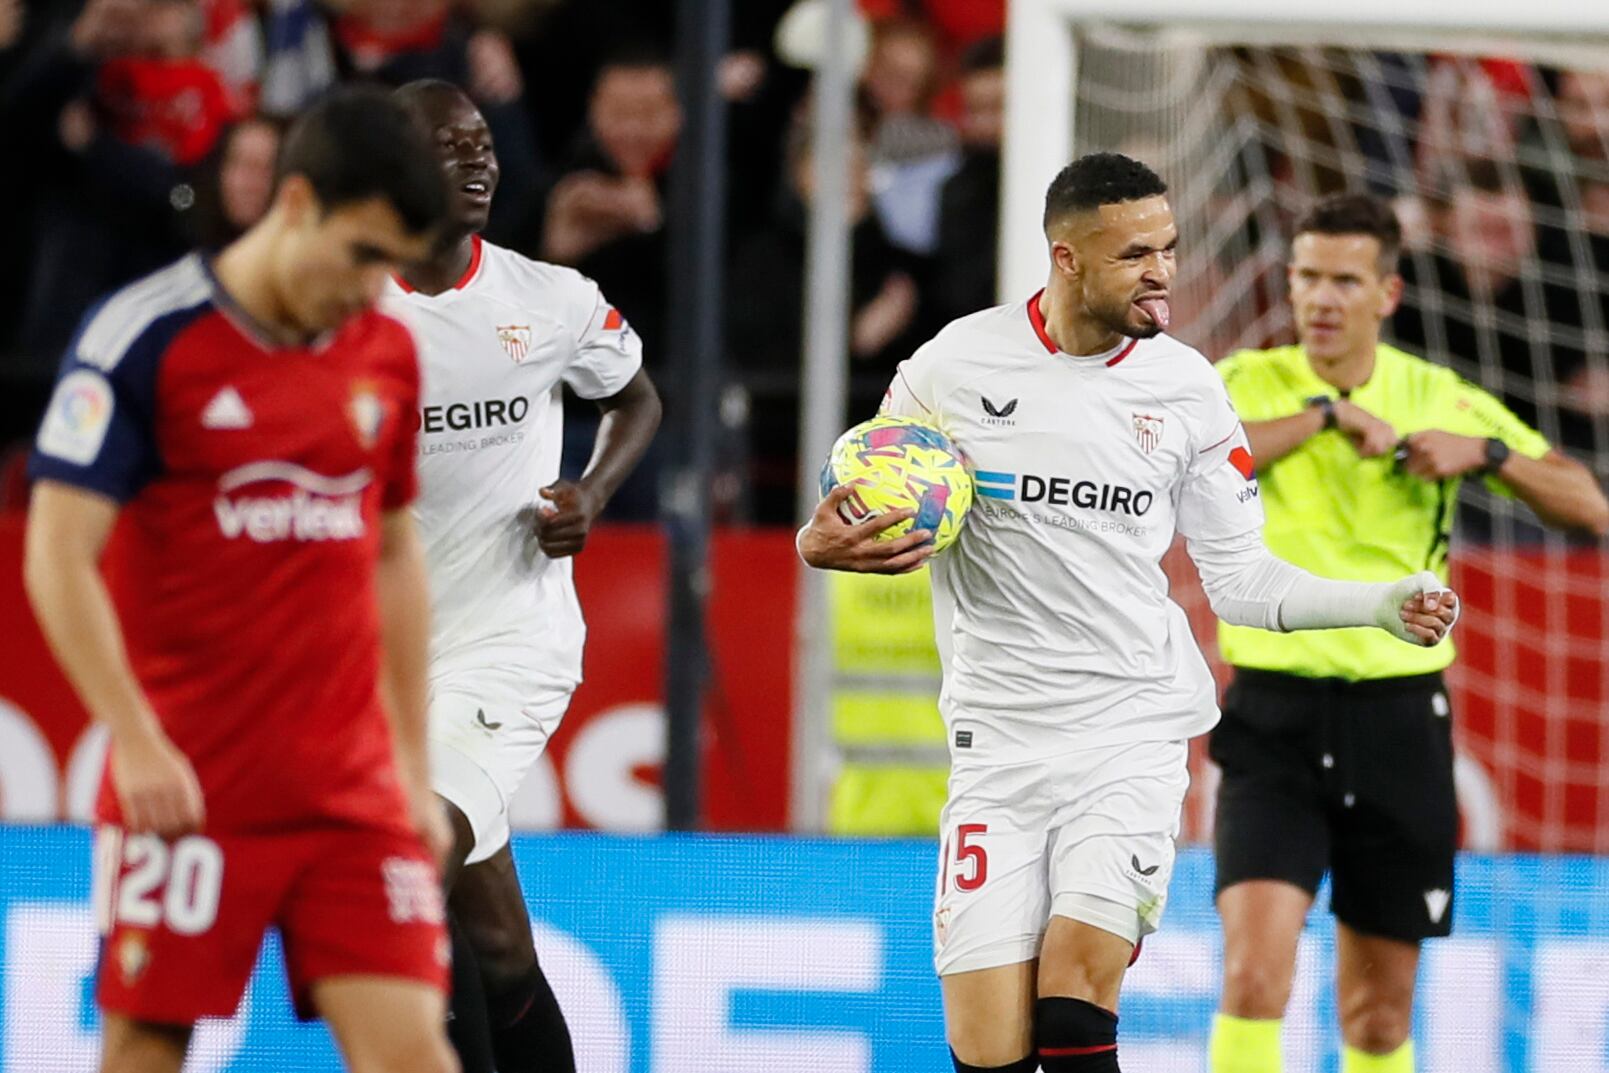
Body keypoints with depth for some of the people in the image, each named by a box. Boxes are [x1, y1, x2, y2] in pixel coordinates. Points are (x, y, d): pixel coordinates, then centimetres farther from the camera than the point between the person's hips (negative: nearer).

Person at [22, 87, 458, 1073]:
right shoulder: (143, 337, -7)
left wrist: (415, 766, 17)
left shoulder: (389, 353, 9)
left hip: (354, 791, 4)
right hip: (184, 788, -4)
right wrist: (136, 740, -18)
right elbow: (58, 559, -10)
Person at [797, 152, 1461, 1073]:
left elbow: (1237, 575, 11)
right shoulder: (955, 365, -2)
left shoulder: (1186, 386, 3)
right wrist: (822, 542, -13)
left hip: (1134, 736, 0)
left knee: (1075, 993, -20)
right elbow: (869, 515, 10)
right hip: (998, 744, 0)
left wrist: (1382, 605, -3)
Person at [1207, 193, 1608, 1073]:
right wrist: (1325, 414, -20)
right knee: (1255, 974, -19)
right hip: (1277, 713, -2)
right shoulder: (1249, 382, 0)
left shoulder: (1442, 401, 5)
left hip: (1399, 718, 2)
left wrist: (1487, 453, -11)